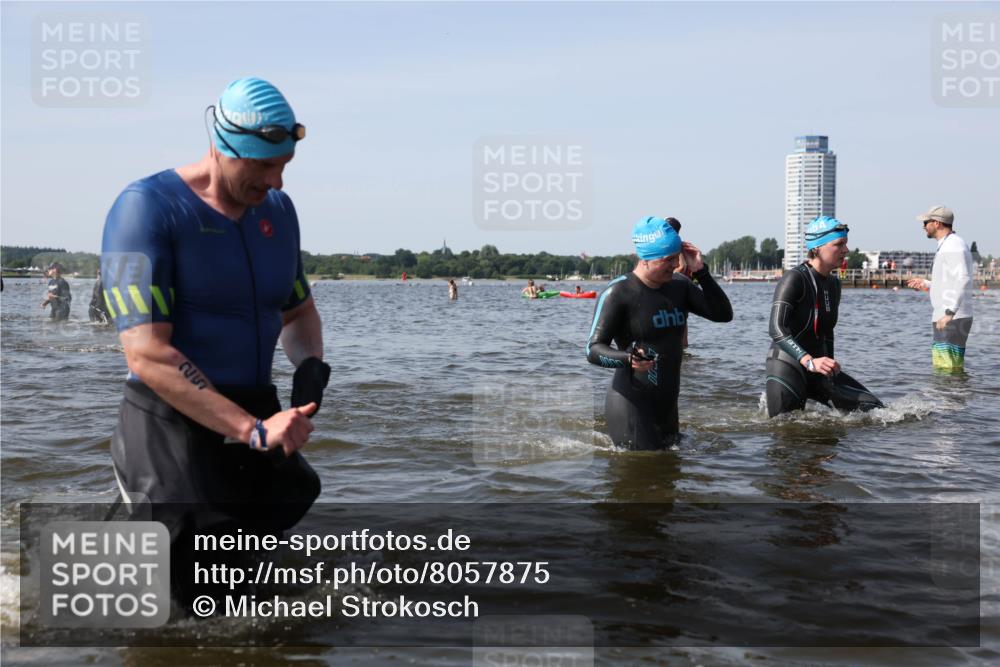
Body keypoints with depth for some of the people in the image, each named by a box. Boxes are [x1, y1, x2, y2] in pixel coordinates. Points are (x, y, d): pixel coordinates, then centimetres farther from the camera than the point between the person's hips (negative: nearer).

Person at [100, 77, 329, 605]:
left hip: (253, 420, 7)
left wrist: (310, 365, -2)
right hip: (173, 428, -7)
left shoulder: (277, 210, 8)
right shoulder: (148, 208, -14)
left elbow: (299, 310, 22)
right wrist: (253, 430, -26)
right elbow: (147, 355, -22)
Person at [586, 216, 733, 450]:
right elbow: (593, 350, -18)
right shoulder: (618, 293, -14)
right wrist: (628, 359, -38)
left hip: (667, 404, 8)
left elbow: (723, 314, 3)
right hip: (630, 405, -7)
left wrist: (700, 272, -7)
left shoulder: (679, 285, 7)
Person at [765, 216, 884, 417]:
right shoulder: (794, 279, -15)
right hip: (786, 368, -7)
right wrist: (809, 361, -38)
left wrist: (830, 366, 23)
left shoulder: (833, 284, 10)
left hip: (819, 371, 8)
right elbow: (776, 328, -27)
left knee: (874, 409, 0)